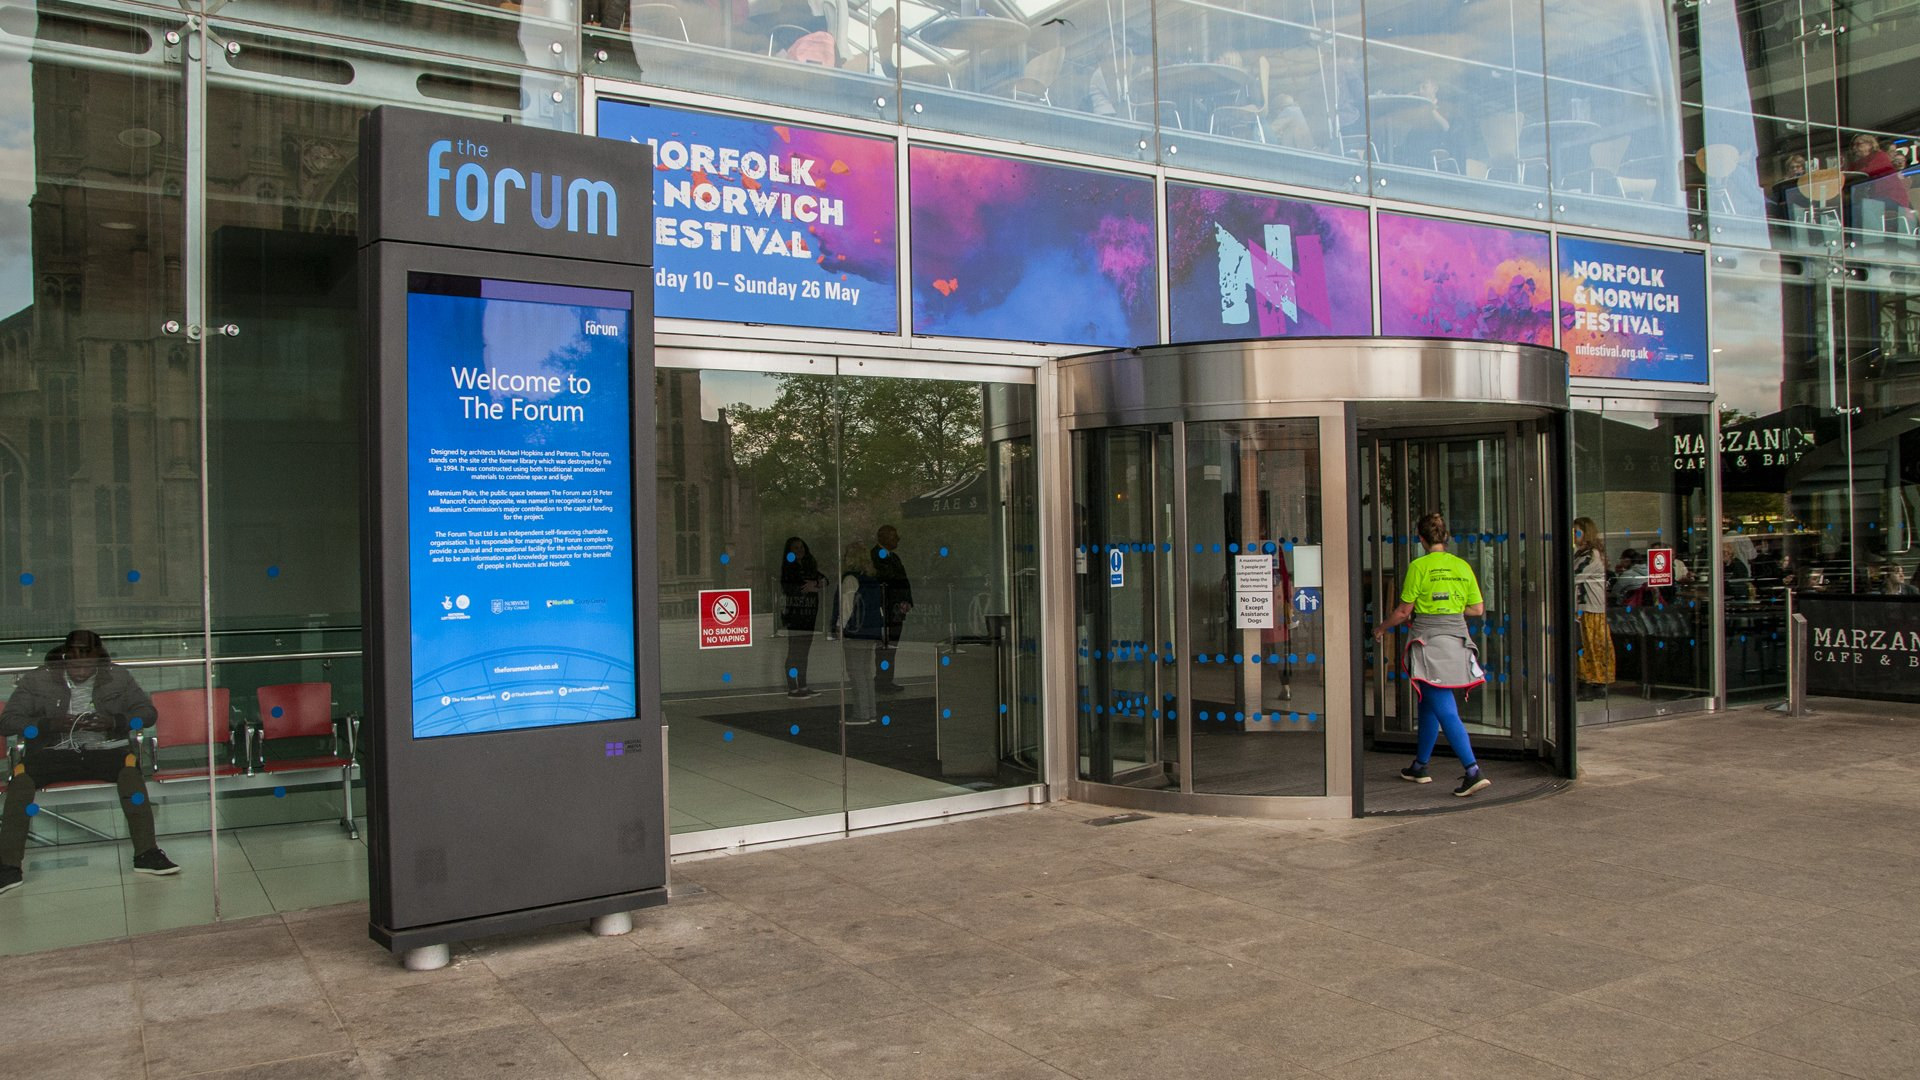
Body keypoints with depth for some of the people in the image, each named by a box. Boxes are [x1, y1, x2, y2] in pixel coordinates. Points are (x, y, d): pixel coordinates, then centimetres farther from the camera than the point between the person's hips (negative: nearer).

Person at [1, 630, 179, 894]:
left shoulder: (118, 677, 8)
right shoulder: (37, 680, 6)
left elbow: (148, 711, 8)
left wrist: (114, 722, -12)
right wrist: (49, 724, -14)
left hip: (103, 750, 0)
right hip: (54, 754, 1)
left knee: (129, 766, -33)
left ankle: (146, 853, -29)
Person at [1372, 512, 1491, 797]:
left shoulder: (1419, 566, -9)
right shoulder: (1463, 566, 6)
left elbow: (1404, 611, -6)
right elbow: (1478, 609, 8)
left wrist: (1383, 627, 11)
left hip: (1428, 640, -6)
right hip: (1457, 638, 6)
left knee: (1446, 710, -8)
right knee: (1429, 704, 19)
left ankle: (1473, 771, -17)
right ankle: (1420, 766, 28)